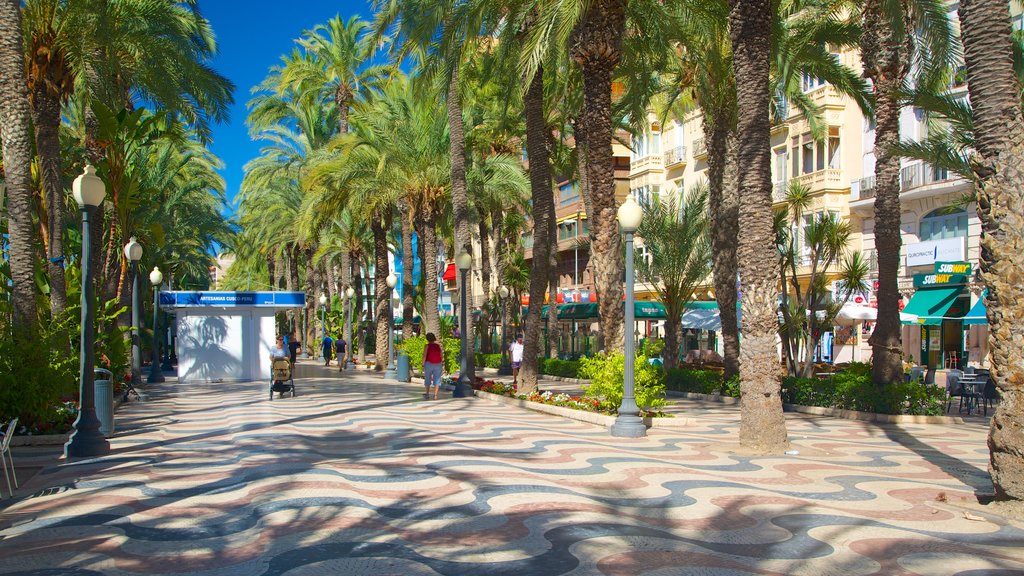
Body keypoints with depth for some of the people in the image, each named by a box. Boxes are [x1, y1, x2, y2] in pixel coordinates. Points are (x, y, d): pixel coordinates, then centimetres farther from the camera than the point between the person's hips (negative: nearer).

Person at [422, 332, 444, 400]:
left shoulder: (427, 346, -9)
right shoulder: (439, 346, 0)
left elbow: (424, 356, -11)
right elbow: (442, 356, 3)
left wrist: (423, 365, -5)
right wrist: (442, 363, 13)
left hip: (429, 364, -2)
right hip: (437, 364, 2)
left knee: (427, 379, 14)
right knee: (437, 380, 4)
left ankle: (427, 394, 19)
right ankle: (435, 395, -1)